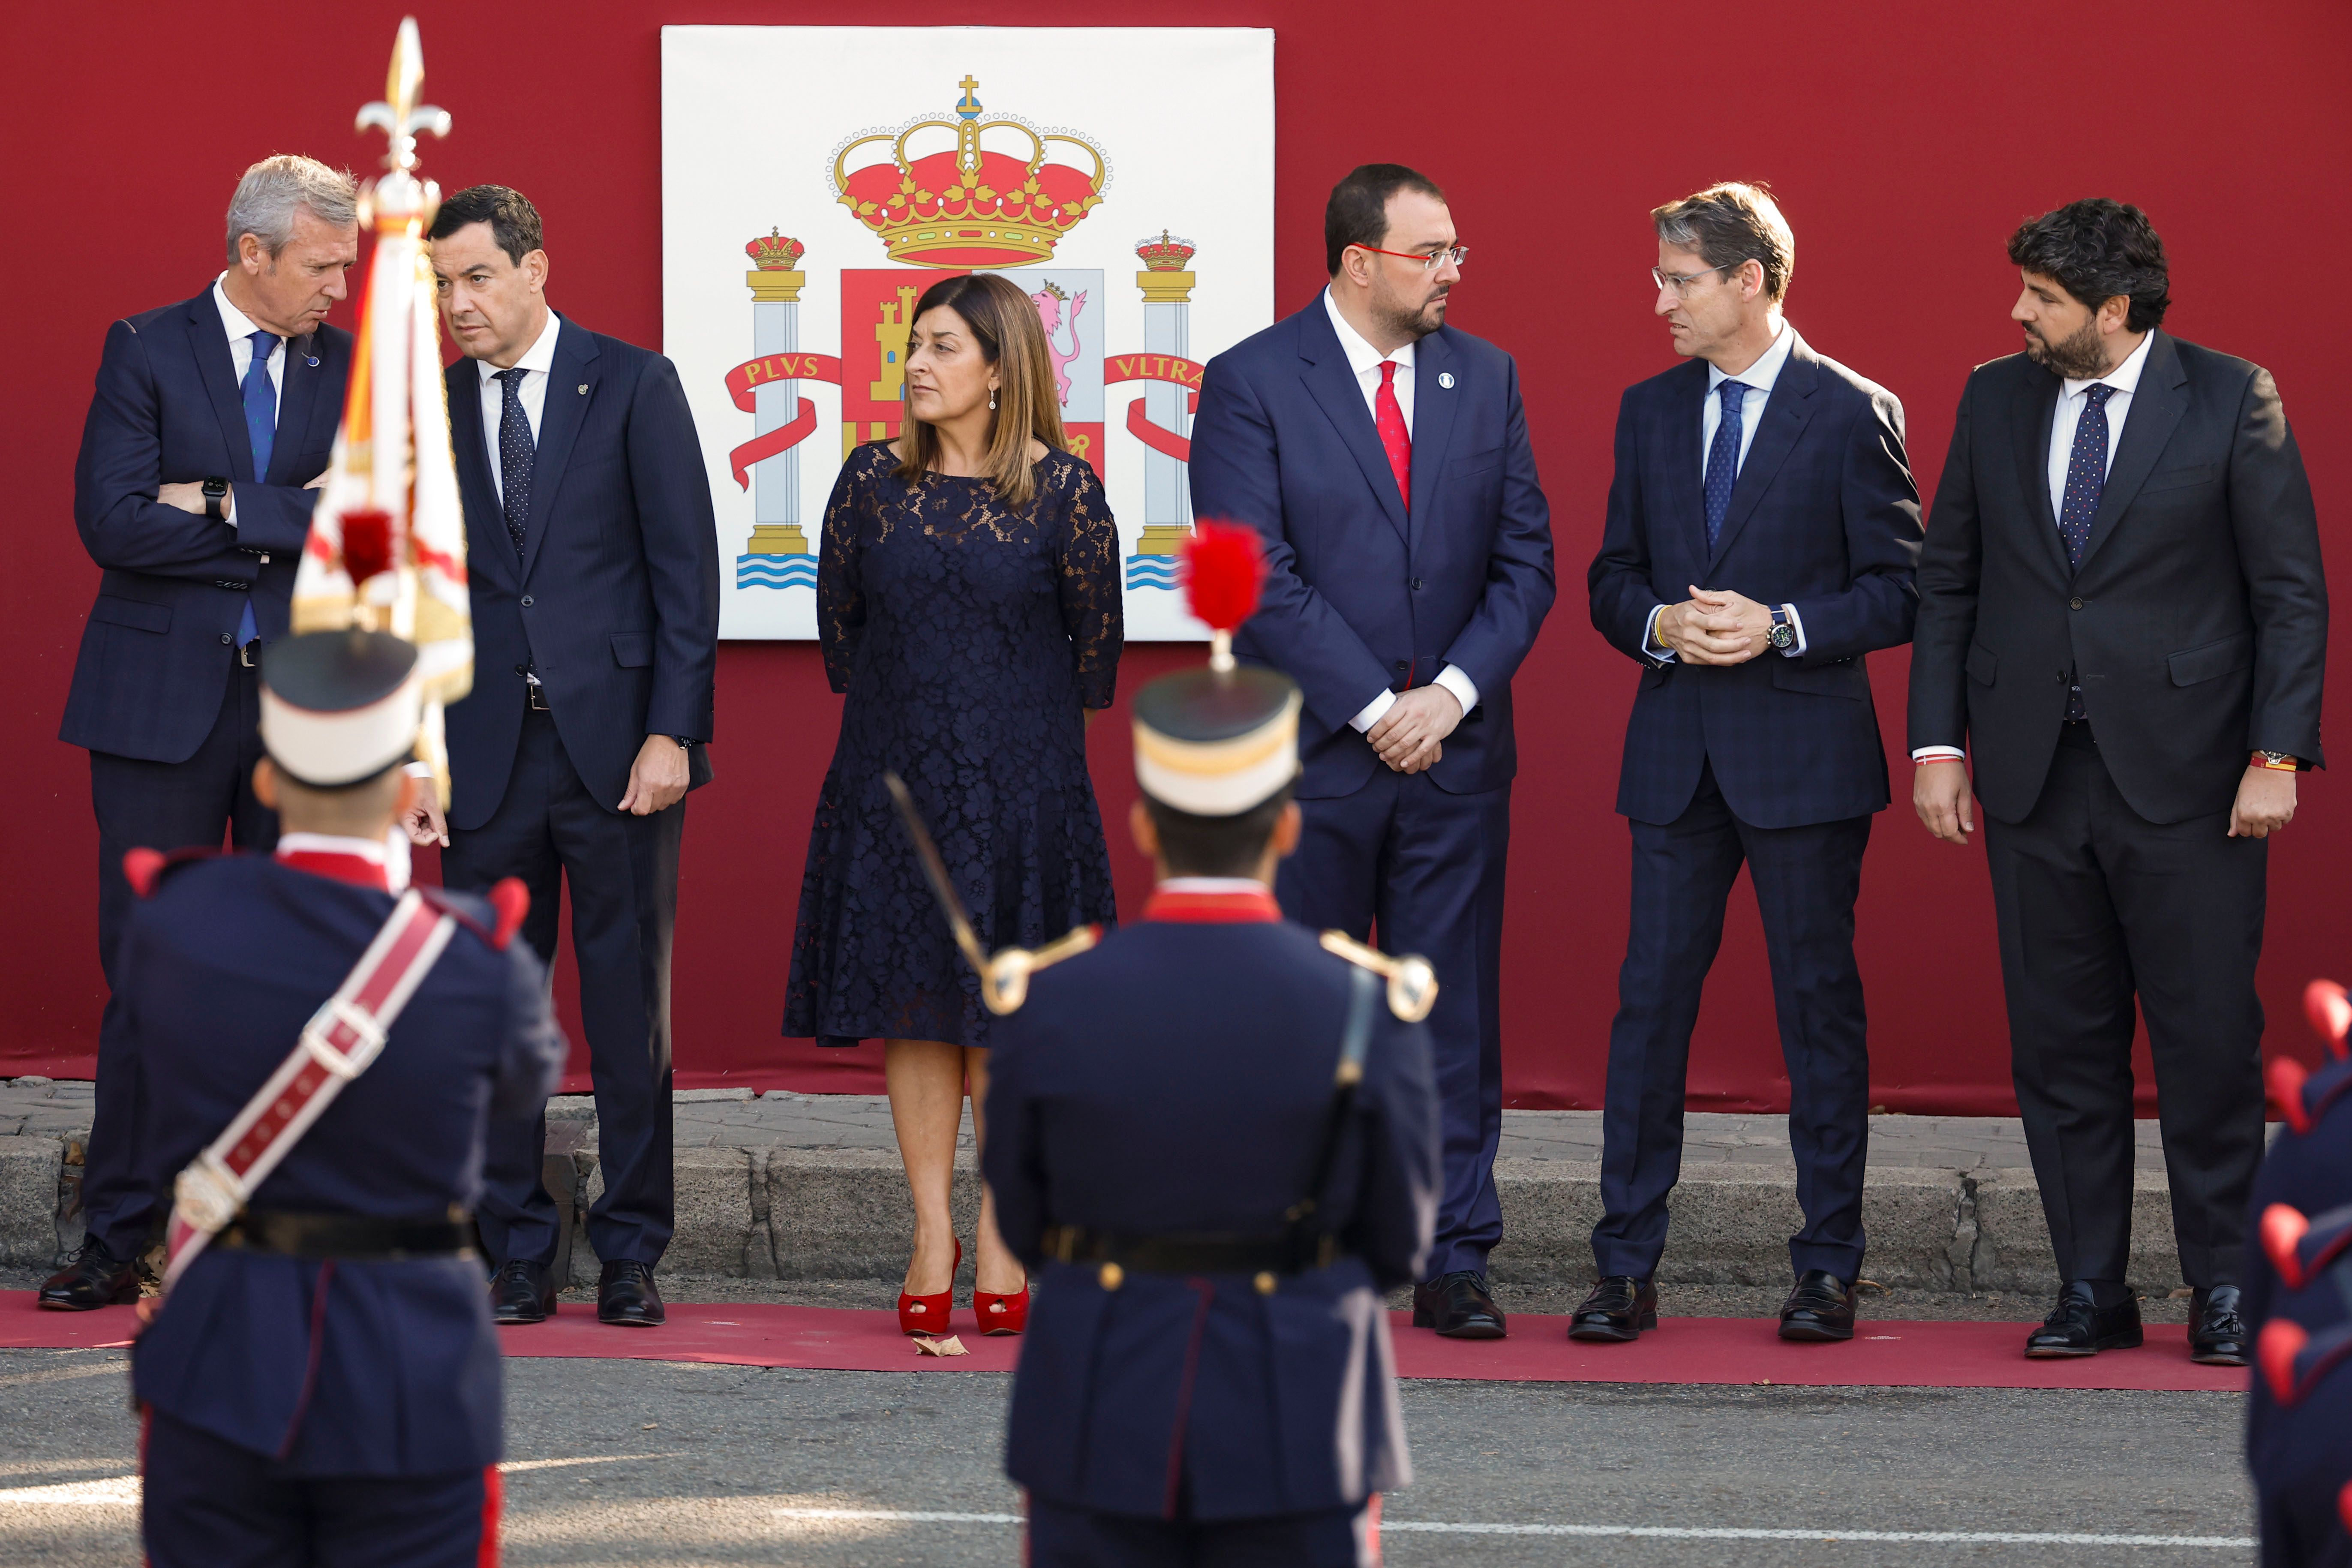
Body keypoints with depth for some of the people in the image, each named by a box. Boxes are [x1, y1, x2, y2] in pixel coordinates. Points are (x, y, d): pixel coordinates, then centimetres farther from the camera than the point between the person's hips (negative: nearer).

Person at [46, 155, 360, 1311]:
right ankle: (118, 1238, 5)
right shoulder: (146, 350, -1)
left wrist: (229, 508, -13)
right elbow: (111, 521, -12)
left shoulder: (351, 370, 7)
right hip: (165, 703, -2)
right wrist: (288, 537, -10)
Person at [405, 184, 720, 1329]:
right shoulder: (433, 408, 9)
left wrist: (671, 731, -10)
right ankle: (515, 1257, 11)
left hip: (617, 745, -3)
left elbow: (685, 566, -3)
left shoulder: (633, 385, 0)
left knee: (630, 1009, 2)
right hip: (486, 752, 3)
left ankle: (630, 1255, 9)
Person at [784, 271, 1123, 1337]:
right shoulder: (874, 480, 0)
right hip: (892, 780, 2)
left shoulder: (1063, 490, -6)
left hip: (1020, 784, -2)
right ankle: (931, 1237, 8)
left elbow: (1095, 640, 4)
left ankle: (1000, 1239, 10)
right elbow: (838, 618, 13)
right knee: (913, 1005, 3)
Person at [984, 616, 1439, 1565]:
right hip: (1299, 1413, -1)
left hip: (1103, 1419, 1)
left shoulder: (1050, 1009, -9)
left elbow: (1024, 1229, 3)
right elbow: (1399, 1247, -1)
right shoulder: (1370, 1013, -11)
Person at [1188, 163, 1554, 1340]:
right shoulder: (1249, 384, -4)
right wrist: (1372, 707, -13)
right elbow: (1261, 576, -10)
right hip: (1308, 756, -3)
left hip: (1455, 753, 3)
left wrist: (1453, 691, -7)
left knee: (1454, 1015, 4)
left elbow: (1525, 561, 7)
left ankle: (1454, 1263, 9)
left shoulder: (1485, 378, 9)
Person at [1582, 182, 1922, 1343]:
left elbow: (1901, 588, -4)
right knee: (1651, 999, 2)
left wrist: (1785, 627, -17)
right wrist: (1660, 624, -7)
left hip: (1804, 755, -4)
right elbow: (1612, 580, 14)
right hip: (1674, 754, 4)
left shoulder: (1854, 414, -3)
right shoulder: (1649, 412, 11)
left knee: (1819, 1005, 3)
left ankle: (1828, 1268, 10)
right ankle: (1626, 1267, 6)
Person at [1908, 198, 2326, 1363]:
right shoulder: (1995, 401, 8)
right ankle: (2091, 1289, 14)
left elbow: (2292, 590, -3)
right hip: (2034, 781, 4)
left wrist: (2278, 755, -10)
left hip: (2185, 782, -4)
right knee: (2059, 1044, 6)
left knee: (2210, 1037, -2)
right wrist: (1937, 742, 4)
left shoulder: (2231, 401, -3)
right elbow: (1948, 581, 12)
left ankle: (2222, 1287, 9)